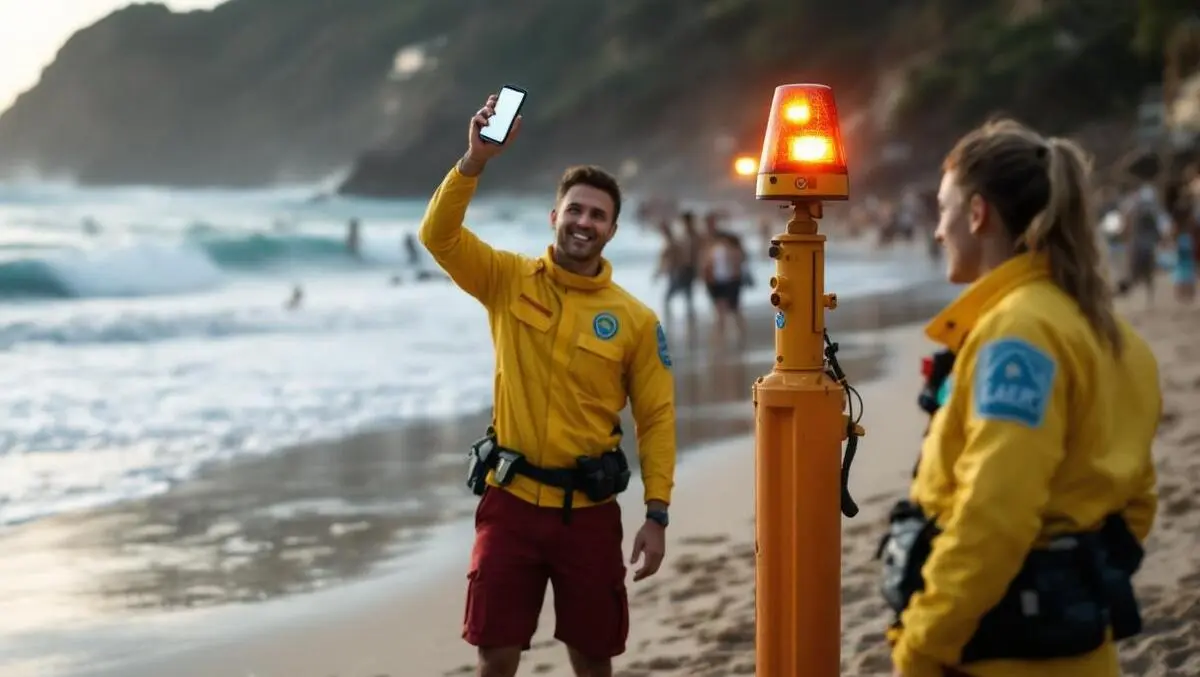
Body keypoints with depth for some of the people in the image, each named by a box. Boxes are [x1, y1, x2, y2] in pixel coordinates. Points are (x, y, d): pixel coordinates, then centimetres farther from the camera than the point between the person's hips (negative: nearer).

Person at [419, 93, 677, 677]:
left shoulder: (635, 319, -1)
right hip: (511, 500, 0)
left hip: (588, 509, 0)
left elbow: (656, 419, 0)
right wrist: (476, 159, -26)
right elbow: (439, 235, -13)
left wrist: (657, 515, -6)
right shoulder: (509, 281, 0)